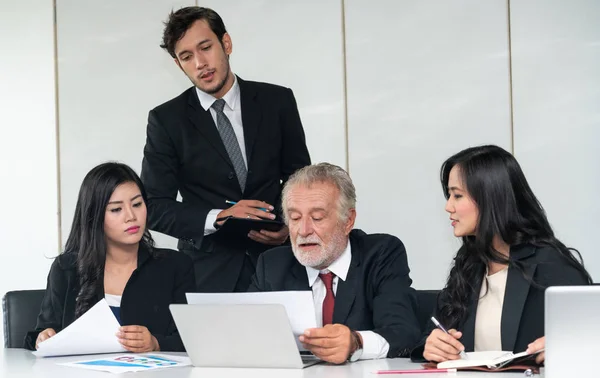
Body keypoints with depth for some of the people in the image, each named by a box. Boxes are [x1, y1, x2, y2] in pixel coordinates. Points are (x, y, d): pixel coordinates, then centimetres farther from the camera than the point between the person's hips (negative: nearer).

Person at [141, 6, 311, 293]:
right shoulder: (166, 120, -3)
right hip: (208, 272, -1)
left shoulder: (277, 101, 1)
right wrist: (218, 218, -20)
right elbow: (155, 207, -5)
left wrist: (289, 224, -13)